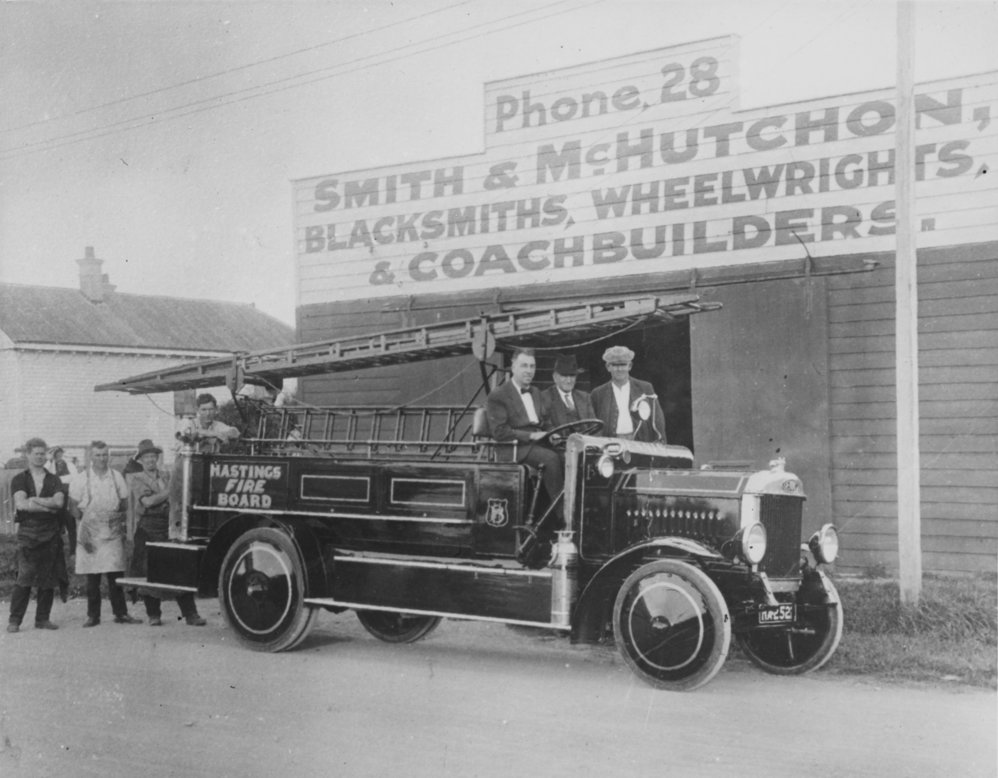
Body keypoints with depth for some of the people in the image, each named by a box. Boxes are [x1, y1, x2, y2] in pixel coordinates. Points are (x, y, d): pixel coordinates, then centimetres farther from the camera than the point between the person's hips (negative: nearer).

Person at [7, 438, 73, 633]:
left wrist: (34, 500, -10)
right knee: (25, 578, -10)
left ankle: (43, 619, 10)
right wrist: (47, 506, -8)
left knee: (48, 578, 1)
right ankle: (14, 620, -4)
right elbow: (21, 504, -9)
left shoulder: (54, 481, 13)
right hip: (28, 532, -3)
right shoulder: (19, 480, 8)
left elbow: (59, 501, -5)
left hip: (50, 534, 3)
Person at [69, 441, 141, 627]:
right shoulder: (81, 479, 0)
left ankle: (121, 613, 6)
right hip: (90, 533, -1)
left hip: (113, 532, 1)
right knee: (92, 578, 2)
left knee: (115, 575, 0)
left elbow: (125, 503, 11)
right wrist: (85, 521, -2)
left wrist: (119, 516, -2)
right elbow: (73, 505, 3)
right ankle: (93, 616, 10)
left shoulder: (117, 477, 7)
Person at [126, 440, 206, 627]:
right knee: (149, 573, 0)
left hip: (169, 527, 3)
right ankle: (153, 615, 13)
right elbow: (147, 501, -9)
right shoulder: (136, 479, 5)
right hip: (147, 529, -2)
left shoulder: (167, 476, 17)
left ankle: (190, 613, -2)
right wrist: (169, 492, -5)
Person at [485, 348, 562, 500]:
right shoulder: (497, 396, -1)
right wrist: (530, 435, -18)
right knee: (551, 458, -32)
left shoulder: (535, 393, 24)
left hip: (538, 443, 6)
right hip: (515, 448, -6)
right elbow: (499, 432, -11)